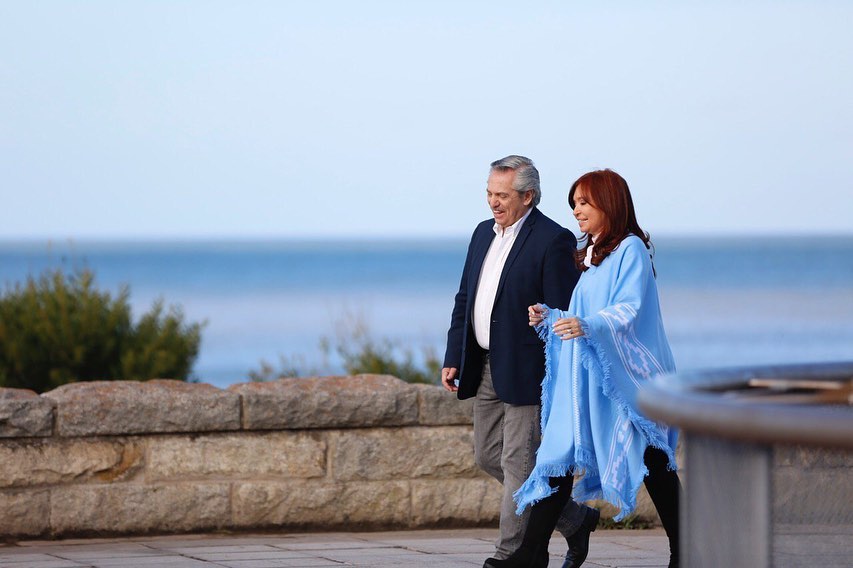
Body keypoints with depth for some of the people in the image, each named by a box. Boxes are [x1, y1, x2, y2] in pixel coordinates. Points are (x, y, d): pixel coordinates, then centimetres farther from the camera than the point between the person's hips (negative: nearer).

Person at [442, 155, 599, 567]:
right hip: (486, 370, 9)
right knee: (488, 456, 13)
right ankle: (575, 518, 24)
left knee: (518, 461, -6)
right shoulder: (484, 233, 12)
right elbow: (464, 300, 18)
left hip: (527, 372, -9)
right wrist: (453, 358, 11)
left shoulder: (553, 241, -13)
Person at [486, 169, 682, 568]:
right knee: (558, 457, -2)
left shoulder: (630, 249, -6)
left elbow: (629, 311, -18)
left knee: (649, 461, -1)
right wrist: (549, 317, 2)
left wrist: (588, 326, -34)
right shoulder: (588, 255, 19)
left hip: (622, 375, -8)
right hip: (582, 377, 8)